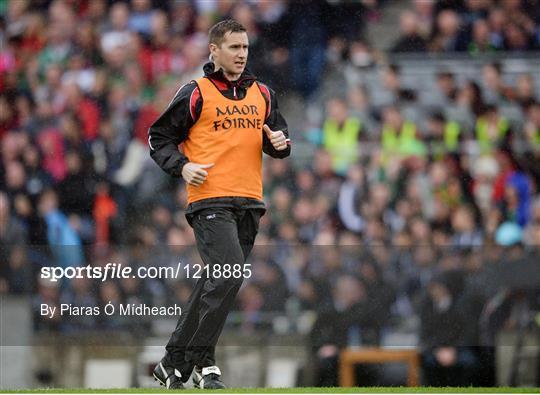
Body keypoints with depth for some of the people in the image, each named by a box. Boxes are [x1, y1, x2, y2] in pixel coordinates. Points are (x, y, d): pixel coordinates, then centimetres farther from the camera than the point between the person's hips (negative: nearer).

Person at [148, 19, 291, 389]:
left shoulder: (262, 94, 15)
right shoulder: (196, 93, 0)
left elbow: (278, 136, 23)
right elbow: (159, 137, 4)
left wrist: (280, 143, -1)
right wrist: (182, 166, -12)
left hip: (249, 203, 6)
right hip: (210, 201, -6)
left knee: (215, 284, 8)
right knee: (229, 272, -22)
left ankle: (174, 363, 17)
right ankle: (203, 361, -14)